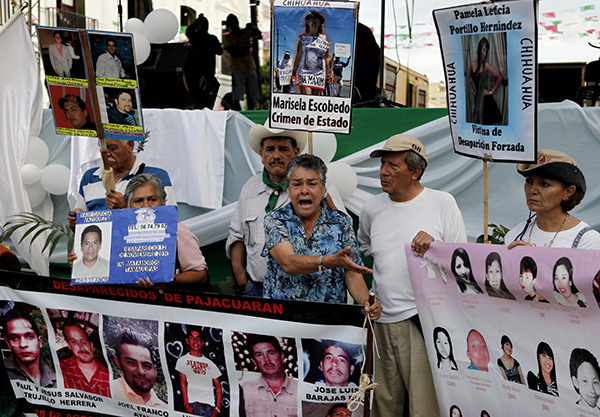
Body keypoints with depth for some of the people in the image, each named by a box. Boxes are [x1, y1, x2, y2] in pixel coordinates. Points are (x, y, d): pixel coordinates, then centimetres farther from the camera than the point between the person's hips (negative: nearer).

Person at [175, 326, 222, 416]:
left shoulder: (210, 363, 20)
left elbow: (218, 387, 15)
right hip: (193, 405, -2)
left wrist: (218, 408, 1)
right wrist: (186, 405, -9)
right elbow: (183, 382, 3)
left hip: (209, 406, 2)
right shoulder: (183, 360, 14)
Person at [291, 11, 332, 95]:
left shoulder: (324, 38, 9)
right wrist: (293, 73, 5)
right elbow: (298, 56, 9)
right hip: (304, 72, -1)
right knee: (307, 94, -16)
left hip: (319, 73, 1)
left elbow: (328, 57, 9)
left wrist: (329, 74, 4)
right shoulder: (303, 37, 8)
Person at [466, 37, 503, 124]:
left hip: (486, 99, -6)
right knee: (477, 122, 10)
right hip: (477, 98, 6)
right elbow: (468, 78, 23)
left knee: (485, 123, -4)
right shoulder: (472, 64, 6)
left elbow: (500, 77, -12)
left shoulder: (486, 65, -11)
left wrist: (491, 91, -8)